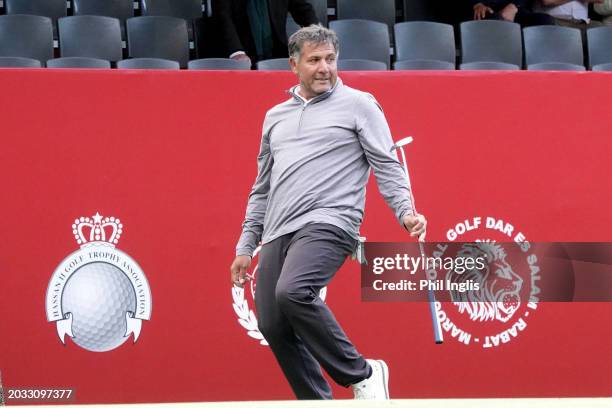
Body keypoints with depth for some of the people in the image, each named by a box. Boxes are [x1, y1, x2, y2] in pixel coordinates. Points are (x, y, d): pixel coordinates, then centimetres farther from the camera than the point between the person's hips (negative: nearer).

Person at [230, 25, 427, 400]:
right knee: (274, 327, -4)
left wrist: (405, 211, -16)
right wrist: (245, 246, 23)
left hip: (327, 224, -6)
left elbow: (387, 166, 1)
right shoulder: (275, 117, 23)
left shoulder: (358, 105, 7)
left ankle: (362, 374, -15)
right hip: (276, 235, 6)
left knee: (292, 292, -30)